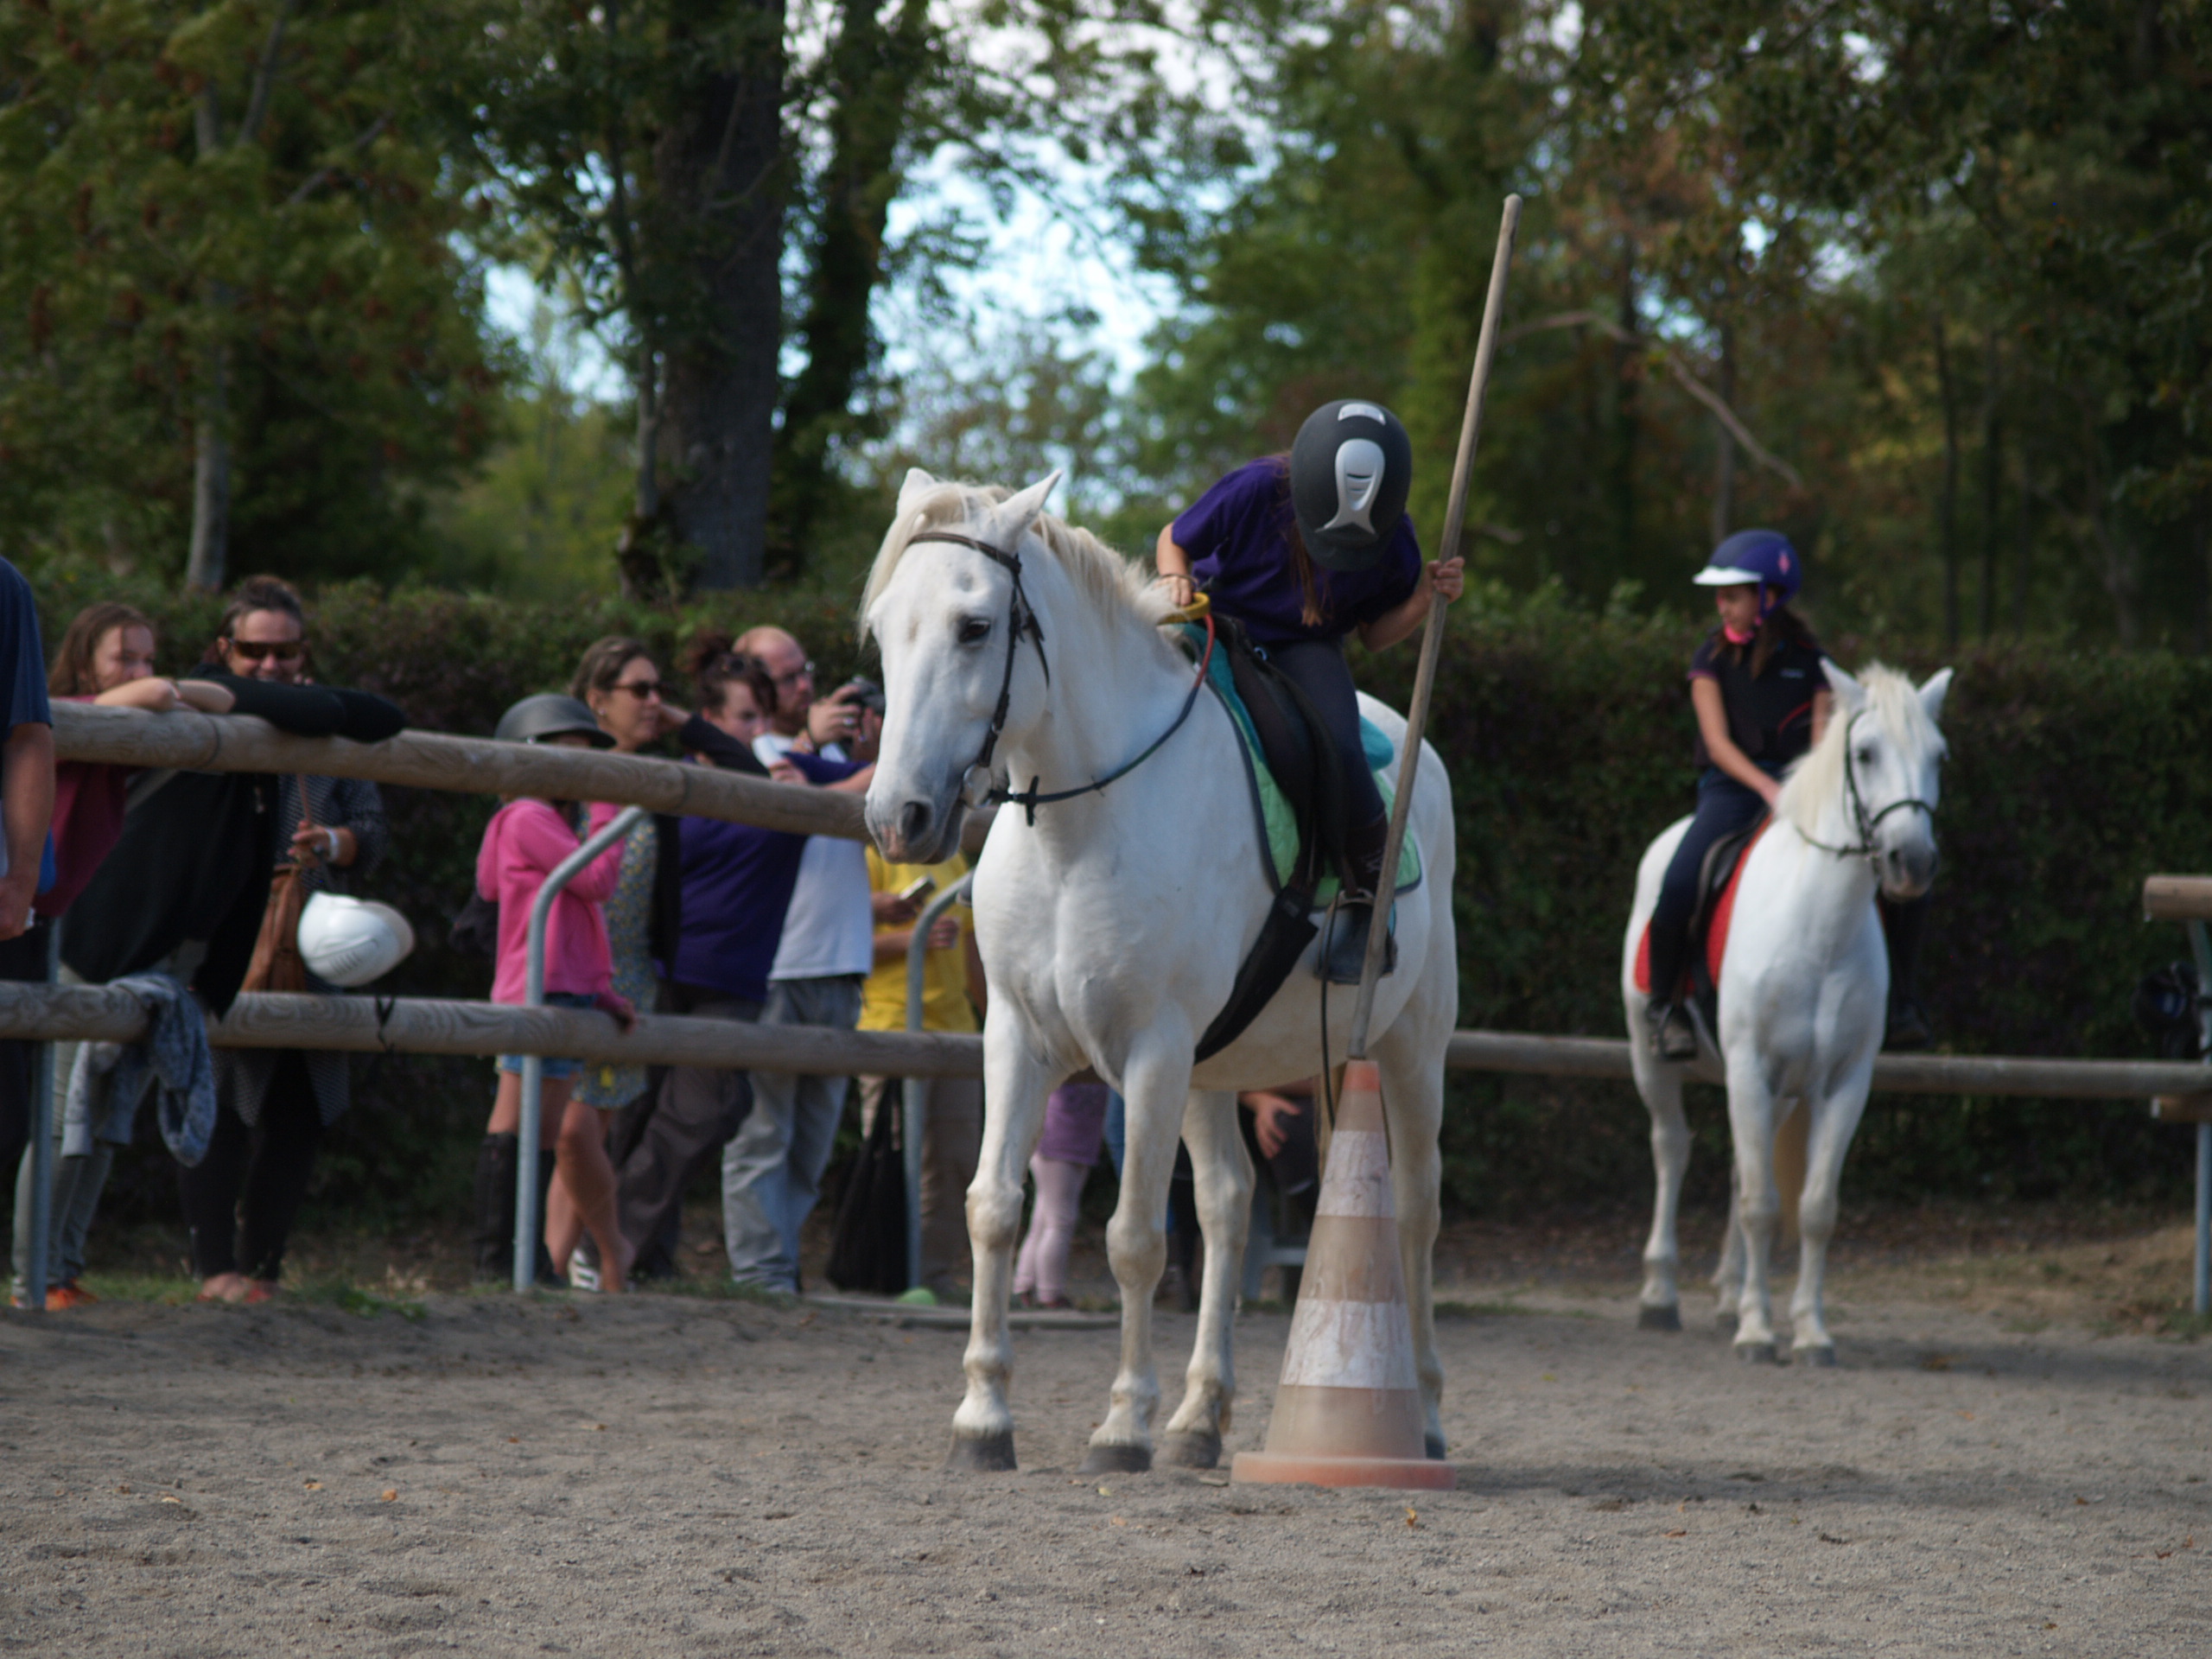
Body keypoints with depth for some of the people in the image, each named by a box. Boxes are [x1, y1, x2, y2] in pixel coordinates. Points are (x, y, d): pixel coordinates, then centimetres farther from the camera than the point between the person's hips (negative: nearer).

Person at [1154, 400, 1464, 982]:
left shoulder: (1393, 541, -15)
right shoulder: (1254, 492, -21)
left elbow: (1375, 634, 1)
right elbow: (1176, 539, -3)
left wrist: (1422, 600, -19)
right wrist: (1176, 579, -26)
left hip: (1305, 650, 0)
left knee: (1335, 748, -30)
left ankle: (1368, 894, -10)